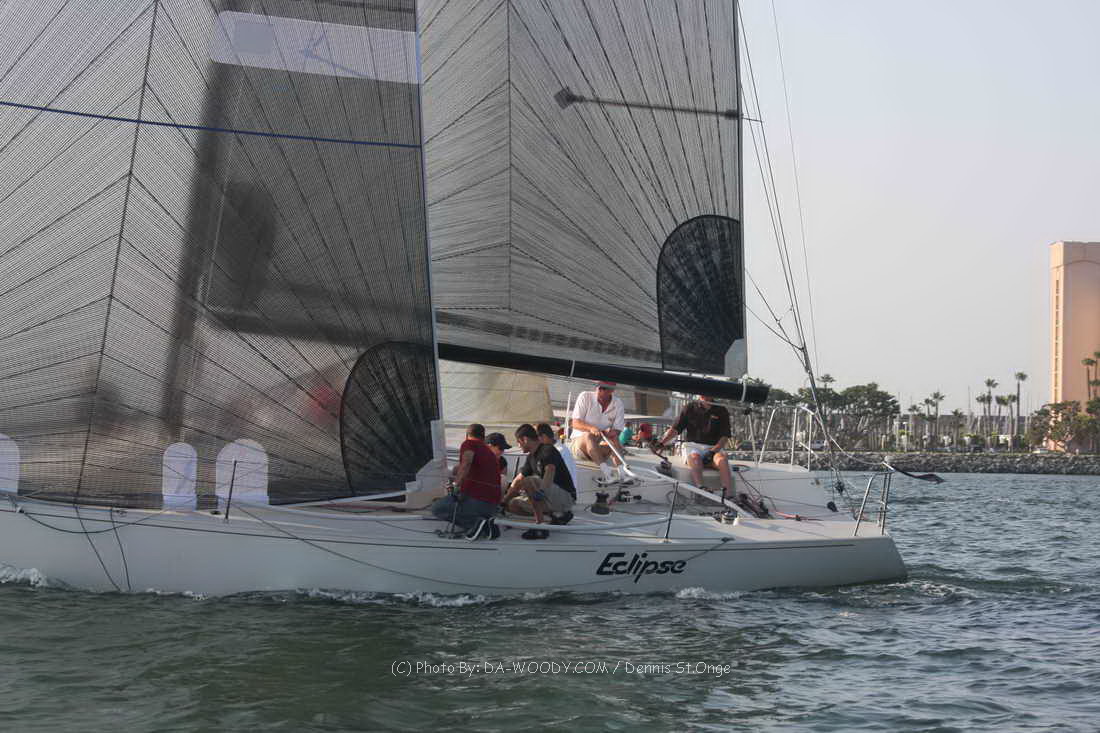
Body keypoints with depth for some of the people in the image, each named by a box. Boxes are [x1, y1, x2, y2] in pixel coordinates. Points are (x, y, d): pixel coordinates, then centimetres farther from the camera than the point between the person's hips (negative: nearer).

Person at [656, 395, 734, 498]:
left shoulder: (721, 411, 9)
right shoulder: (690, 408, 9)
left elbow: (724, 437, 3)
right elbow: (674, 429, 4)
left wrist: (712, 452, -14)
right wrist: (661, 443, -12)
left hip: (714, 448, 0)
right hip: (692, 445, 0)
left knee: (722, 459, -32)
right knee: (695, 457, -35)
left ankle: (727, 495, -43)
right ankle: (700, 488, -52)